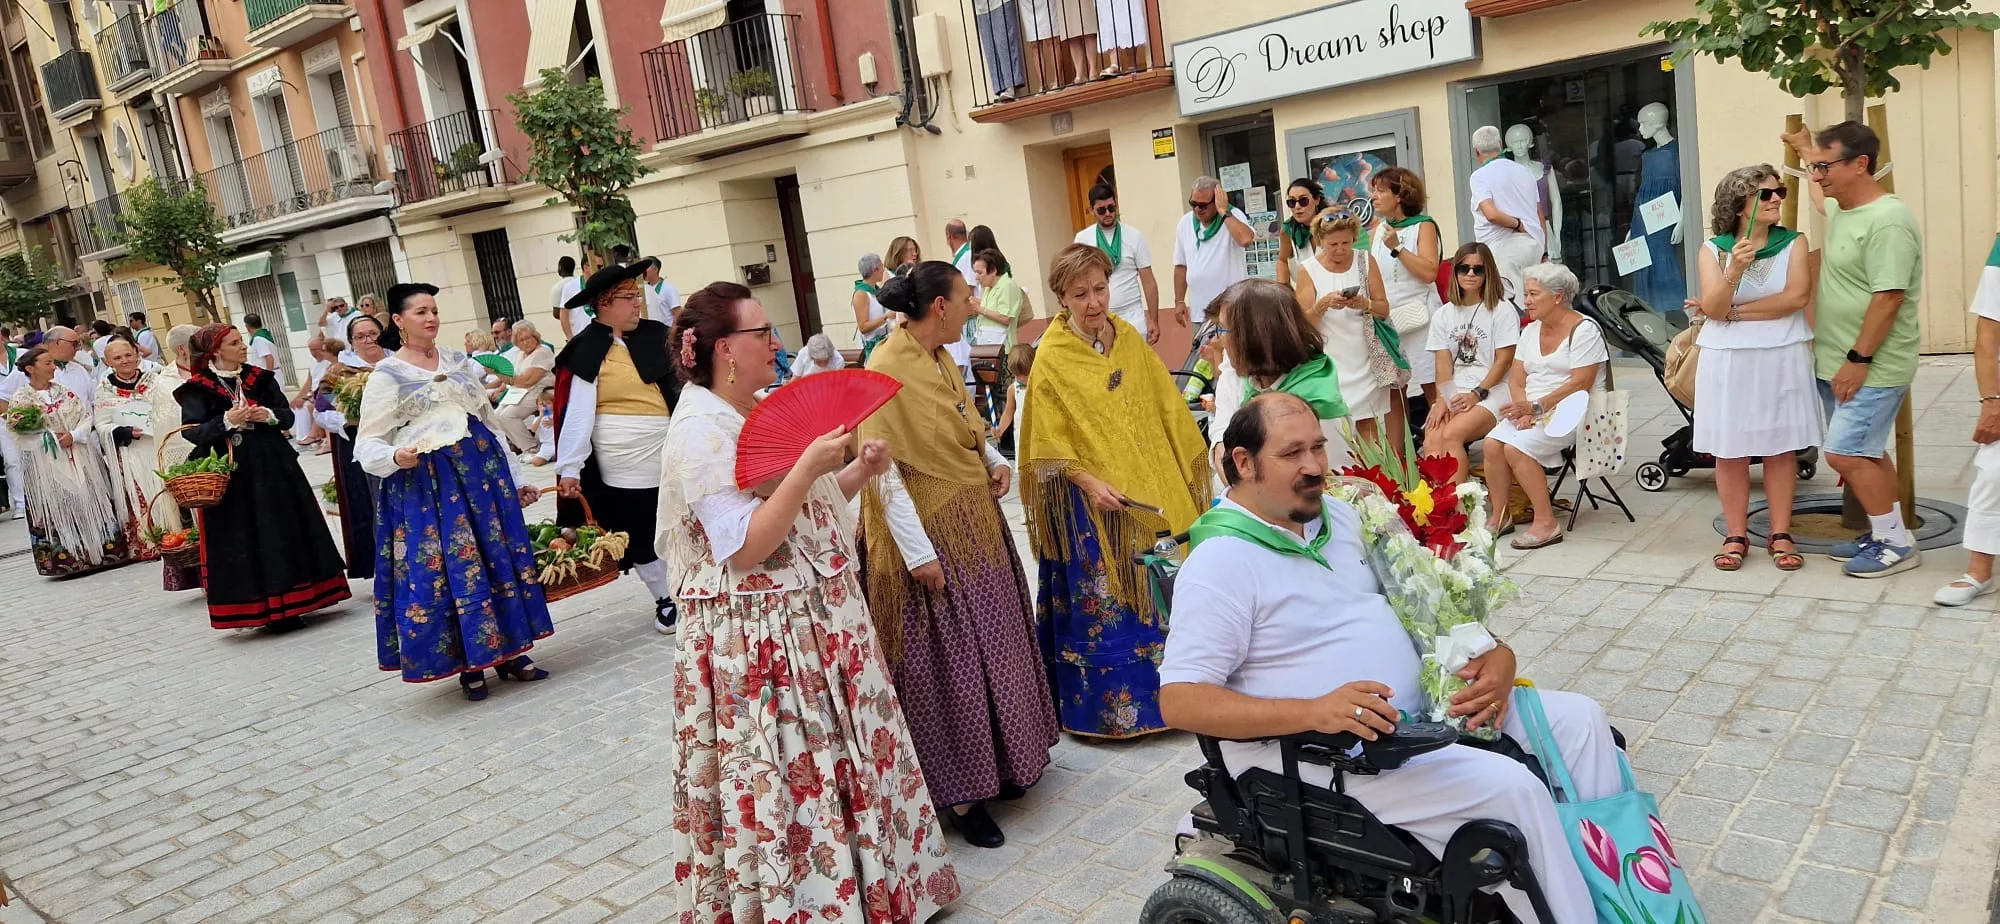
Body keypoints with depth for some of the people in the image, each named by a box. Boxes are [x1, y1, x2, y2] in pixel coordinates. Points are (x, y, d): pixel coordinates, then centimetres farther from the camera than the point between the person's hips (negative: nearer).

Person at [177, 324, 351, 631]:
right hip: (232, 473, -4)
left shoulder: (260, 378, 8)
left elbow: (287, 415, 9)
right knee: (246, 539, 0)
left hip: (273, 465, 4)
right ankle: (262, 608, 7)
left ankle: (287, 606, 17)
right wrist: (226, 421, -24)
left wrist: (269, 415, -11)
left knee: (285, 532, 6)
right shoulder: (197, 389, -3)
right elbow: (192, 432, -11)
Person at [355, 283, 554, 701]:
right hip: (425, 481, -4)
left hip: (481, 469, 4)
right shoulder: (386, 375, -2)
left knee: (498, 557, 5)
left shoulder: (461, 362, 11)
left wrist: (511, 475, 16)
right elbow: (368, 443, -4)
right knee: (446, 569, 0)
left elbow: (490, 418, 16)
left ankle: (509, 653, 18)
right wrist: (395, 457, -26)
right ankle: (468, 666, 12)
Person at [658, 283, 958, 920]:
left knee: (845, 758, 19)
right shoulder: (702, 433, -18)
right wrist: (810, 465, -27)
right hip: (759, 642, -9)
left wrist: (857, 473, 2)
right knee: (788, 780, 3)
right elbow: (746, 547, -24)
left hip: (817, 622, 9)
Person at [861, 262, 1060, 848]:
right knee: (945, 663, 1)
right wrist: (919, 553, -22)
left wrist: (995, 461, 2)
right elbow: (884, 469, -21)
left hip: (977, 526, 9)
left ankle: (1000, 762, 33)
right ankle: (960, 791, 15)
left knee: (993, 646, 17)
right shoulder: (886, 371, -19)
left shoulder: (938, 360, 7)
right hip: (932, 538, -9)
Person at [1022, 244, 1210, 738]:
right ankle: (1115, 706, 17)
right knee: (1106, 606, 3)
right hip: (1093, 503, -5)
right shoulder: (1051, 358, -11)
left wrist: (1182, 473, 9)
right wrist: (1091, 483, -21)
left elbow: (1163, 410, 11)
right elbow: (1050, 445, -10)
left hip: (1154, 491, 5)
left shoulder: (1128, 337, 4)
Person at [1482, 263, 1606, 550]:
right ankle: (1499, 517, -9)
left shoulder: (1584, 329, -7)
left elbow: (1580, 384, -16)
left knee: (1516, 447, -28)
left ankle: (1546, 522, -20)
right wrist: (1524, 410, -9)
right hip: (1531, 410, 7)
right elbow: (1516, 380, 10)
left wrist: (1537, 407, -22)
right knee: (1492, 443, -20)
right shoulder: (1531, 330, 16)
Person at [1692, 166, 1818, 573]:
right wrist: (1734, 270, -27)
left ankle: (1780, 534, 13)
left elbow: (1796, 297, -12)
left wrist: (1731, 311, -12)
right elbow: (1713, 308, -10)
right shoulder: (1713, 249, 0)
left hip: (1783, 358, 0)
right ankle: (1736, 536, 13)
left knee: (1781, 448, 5)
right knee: (1729, 450, 3)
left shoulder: (1793, 242, 2)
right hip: (1729, 361, 0)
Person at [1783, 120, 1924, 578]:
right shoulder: (1840, 210, 10)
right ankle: (1886, 533, 25)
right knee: (1865, 453, 15)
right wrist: (1808, 154, 41)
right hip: (1837, 364, 9)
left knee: (1844, 454, -10)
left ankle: (1897, 543, 3)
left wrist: (1859, 360, -23)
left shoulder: (1888, 220, -19)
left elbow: (1888, 297, -24)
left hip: (1871, 368, -9)